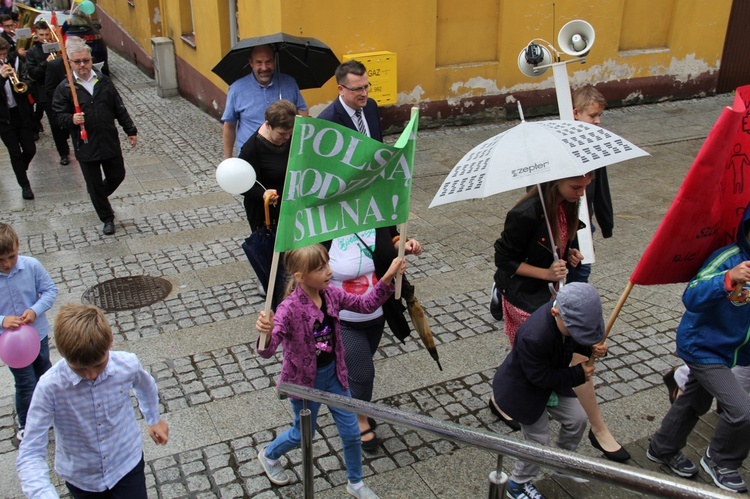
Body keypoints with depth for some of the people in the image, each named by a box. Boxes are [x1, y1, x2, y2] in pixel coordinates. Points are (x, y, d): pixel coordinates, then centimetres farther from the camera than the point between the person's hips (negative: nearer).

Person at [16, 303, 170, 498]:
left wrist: (154, 419, 19)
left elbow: (146, 386, 4)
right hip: (80, 478, 0)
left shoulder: (128, 365, -20)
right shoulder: (50, 387, -27)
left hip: (128, 465, 0)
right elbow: (30, 454, -25)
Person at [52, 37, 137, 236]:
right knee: (94, 184, 8)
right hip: (85, 146, -3)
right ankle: (107, 219, 25)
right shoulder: (65, 88, -7)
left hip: (110, 142, 3)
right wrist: (72, 119, -27)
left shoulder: (104, 81, 2)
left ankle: (99, 198, 44)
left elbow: (119, 109, 8)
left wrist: (130, 130, 10)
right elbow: (58, 114, -5)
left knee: (117, 176, 13)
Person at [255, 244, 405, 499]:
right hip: (304, 379, -5)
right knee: (303, 434, 19)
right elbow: (266, 351, -38)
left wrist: (388, 277, -14)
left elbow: (366, 304, -2)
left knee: (351, 431, 14)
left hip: (333, 374, 5)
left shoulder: (331, 294, -12)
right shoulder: (290, 309, -30)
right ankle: (269, 455, 53)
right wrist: (266, 333, -62)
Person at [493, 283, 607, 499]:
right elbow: (540, 377, -29)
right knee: (538, 438, 5)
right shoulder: (533, 337, -42)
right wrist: (578, 374, -22)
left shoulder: (571, 317, -19)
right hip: (523, 388, -7)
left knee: (577, 419, 14)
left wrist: (590, 348, -17)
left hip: (551, 381, 7)